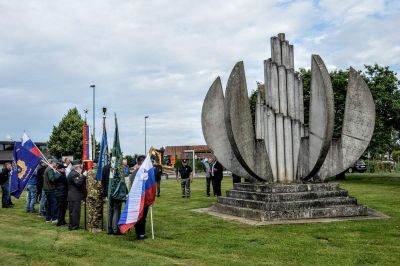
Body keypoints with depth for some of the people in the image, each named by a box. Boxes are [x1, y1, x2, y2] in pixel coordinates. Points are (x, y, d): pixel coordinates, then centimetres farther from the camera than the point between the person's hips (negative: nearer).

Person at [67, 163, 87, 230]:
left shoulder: (71, 173, 18)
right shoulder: (75, 174, -15)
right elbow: (78, 183, -27)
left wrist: (82, 176, 11)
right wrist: (83, 176, -25)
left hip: (71, 196, 11)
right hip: (75, 197, -11)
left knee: (72, 211, 15)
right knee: (75, 211, -5)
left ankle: (71, 225, 22)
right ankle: (74, 225, -2)